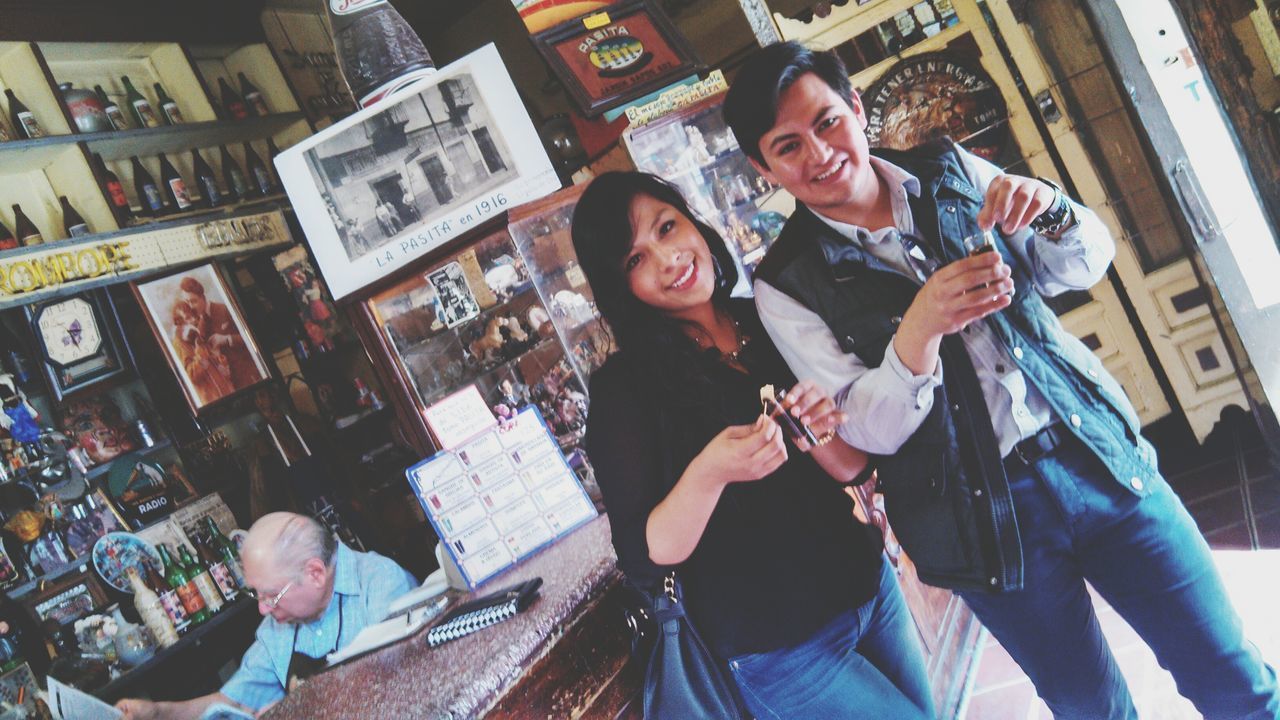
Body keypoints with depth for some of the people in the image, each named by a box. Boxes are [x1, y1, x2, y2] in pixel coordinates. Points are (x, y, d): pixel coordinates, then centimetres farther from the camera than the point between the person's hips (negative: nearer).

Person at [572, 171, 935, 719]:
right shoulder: (624, 387, -16)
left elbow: (855, 469, 2)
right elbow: (644, 561, -18)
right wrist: (707, 474, -34)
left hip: (866, 584, 6)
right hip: (777, 647, -5)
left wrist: (816, 434, -19)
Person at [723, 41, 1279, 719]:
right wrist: (921, 327, -28)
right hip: (983, 519, -3)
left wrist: (1049, 210, -16)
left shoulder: (949, 171, 2)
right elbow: (867, 431, -11)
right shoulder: (788, 285, -9)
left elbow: (1084, 265, 7)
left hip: (1095, 452, 3)